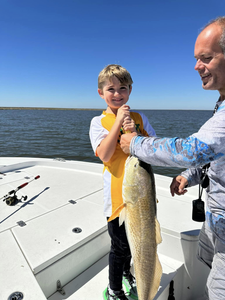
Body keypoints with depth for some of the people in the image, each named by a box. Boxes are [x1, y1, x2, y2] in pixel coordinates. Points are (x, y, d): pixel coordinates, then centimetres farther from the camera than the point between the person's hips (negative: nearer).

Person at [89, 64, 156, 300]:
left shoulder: (139, 118, 5)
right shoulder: (99, 122, -4)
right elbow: (105, 155, -18)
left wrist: (135, 133, -15)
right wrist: (118, 121, -18)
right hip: (117, 193, -4)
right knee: (120, 244, 9)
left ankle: (126, 272, 53)